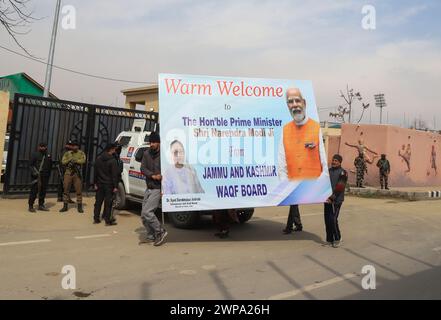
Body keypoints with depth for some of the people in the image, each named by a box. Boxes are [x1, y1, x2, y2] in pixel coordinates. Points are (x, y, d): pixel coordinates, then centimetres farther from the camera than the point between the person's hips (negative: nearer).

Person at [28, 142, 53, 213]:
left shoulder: (48, 156, 14)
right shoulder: (35, 155, 1)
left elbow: (50, 166, 21)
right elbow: (31, 164, -4)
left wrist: (48, 174, 14)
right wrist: (34, 172, -15)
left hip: (45, 177, 5)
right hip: (37, 176, -5)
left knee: (43, 191, 7)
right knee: (34, 190, -5)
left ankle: (41, 205, 17)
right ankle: (31, 206, 1)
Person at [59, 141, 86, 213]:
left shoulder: (81, 153, 2)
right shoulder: (67, 153, 9)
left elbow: (83, 161, -15)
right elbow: (63, 162, -1)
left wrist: (75, 160, -27)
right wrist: (69, 160, -17)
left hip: (77, 174, -2)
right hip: (68, 173, 2)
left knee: (78, 190, -2)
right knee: (66, 190, 5)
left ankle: (79, 207, 6)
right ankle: (65, 206, 15)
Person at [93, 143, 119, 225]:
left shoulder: (98, 159, 6)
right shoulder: (112, 160, -14)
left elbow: (96, 172, 10)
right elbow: (115, 174, -14)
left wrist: (95, 183, 16)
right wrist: (115, 186, -11)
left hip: (100, 184, 6)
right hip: (109, 185, -6)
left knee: (98, 201, 13)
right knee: (108, 203, -1)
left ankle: (96, 219, 19)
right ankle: (108, 220, 2)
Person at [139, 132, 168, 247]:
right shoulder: (147, 153, 7)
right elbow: (143, 168, 0)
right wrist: (153, 175, -18)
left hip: (157, 189, -7)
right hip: (148, 188, 7)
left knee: (147, 212, -15)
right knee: (143, 215, 9)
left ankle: (160, 232, 3)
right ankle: (151, 236, 25)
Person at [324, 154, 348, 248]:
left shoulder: (342, 172, -7)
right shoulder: (328, 171, 13)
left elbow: (339, 187, -15)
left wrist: (332, 198, -19)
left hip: (336, 200, -6)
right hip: (327, 199, 6)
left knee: (333, 219, -11)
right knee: (327, 219, 6)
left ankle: (337, 239, 9)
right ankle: (329, 240, 18)